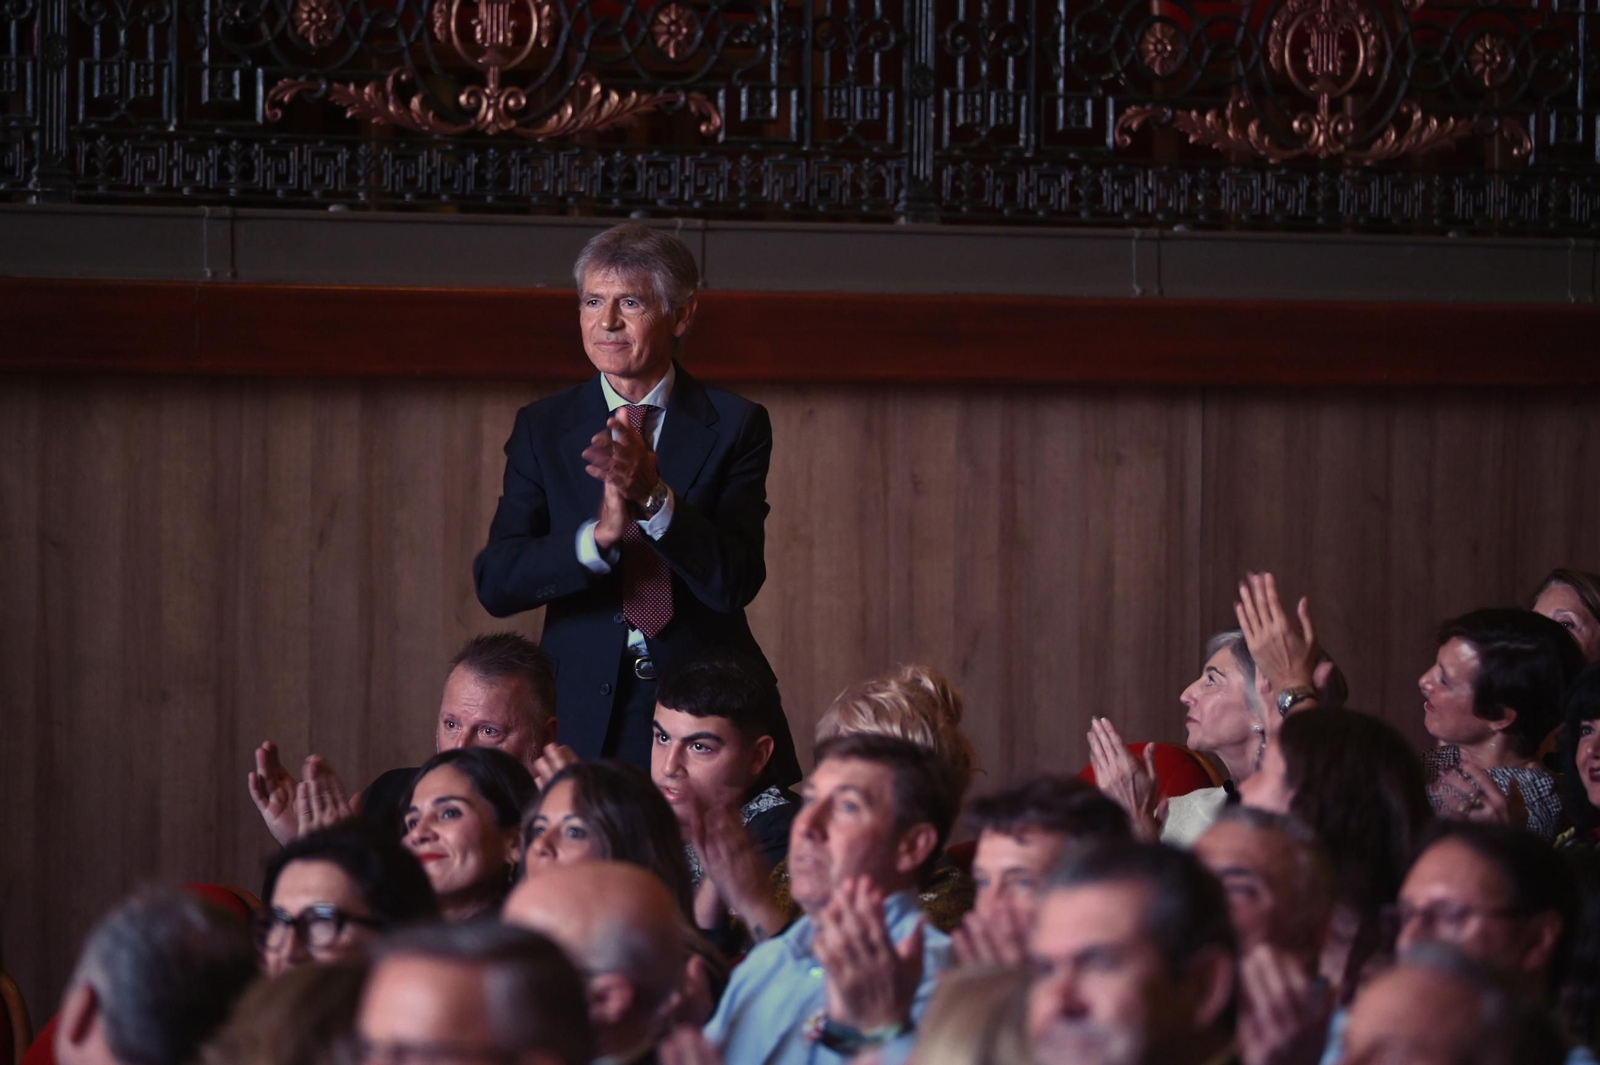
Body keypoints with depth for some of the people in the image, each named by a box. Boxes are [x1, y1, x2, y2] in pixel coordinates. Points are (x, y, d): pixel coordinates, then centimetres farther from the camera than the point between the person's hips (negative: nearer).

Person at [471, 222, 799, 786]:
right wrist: (600, 535, -22)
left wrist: (655, 498, -26)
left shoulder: (734, 426, 1)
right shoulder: (542, 427, 6)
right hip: (584, 713, 1)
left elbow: (734, 583, -11)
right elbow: (495, 583, -5)